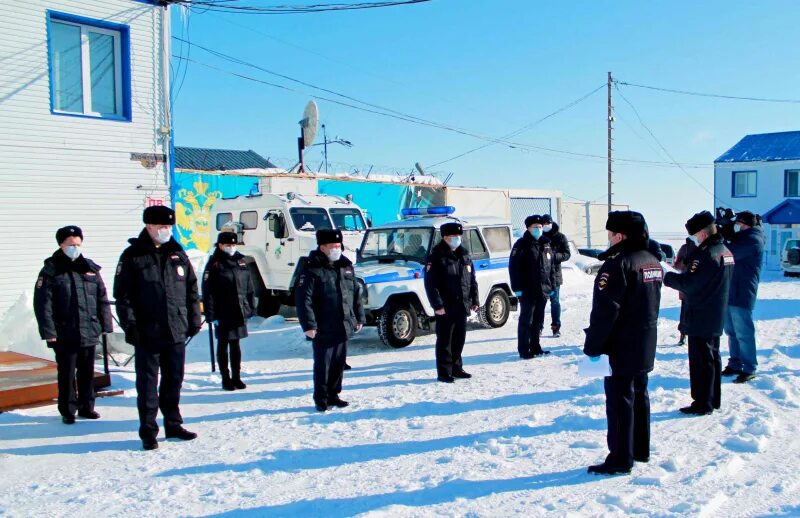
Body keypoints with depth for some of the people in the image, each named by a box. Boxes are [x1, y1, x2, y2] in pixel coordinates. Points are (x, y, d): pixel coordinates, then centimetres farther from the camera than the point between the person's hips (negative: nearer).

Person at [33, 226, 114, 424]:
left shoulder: (90, 268, 9)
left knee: (87, 372, 12)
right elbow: (42, 304, -7)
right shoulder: (51, 271, -2)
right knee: (66, 374, 4)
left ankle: (86, 407, 25)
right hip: (64, 335, -3)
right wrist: (48, 332, -13)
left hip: (89, 333, 4)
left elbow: (102, 300, 11)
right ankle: (67, 410, 16)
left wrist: (106, 325, 6)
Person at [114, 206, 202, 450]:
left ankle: (173, 424, 27)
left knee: (174, 381, 14)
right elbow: (122, 294, -6)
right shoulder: (132, 256, -3)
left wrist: (194, 319, 8)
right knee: (148, 383, 3)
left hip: (176, 331, 4)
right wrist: (129, 324, -13)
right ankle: (148, 432, 12)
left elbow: (192, 289, 13)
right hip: (147, 333, -4)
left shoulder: (178, 254, 9)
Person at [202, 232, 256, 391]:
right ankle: (226, 379, 15)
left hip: (240, 313, 4)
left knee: (235, 345, 13)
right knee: (223, 346, 6)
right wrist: (211, 315, -15)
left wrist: (251, 308, 8)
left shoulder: (240, 261, 9)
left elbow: (249, 287, 12)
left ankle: (236, 377, 22)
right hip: (223, 315, -4)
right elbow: (207, 291, -10)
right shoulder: (214, 264, -7)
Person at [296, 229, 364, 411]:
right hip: (323, 330, -6)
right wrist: (308, 324, -20)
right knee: (323, 365, 2)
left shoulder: (346, 266, 10)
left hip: (343, 327, 6)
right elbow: (304, 299, -15)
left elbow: (356, 293, 17)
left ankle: (333, 395, 28)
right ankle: (321, 400, 14)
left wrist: (358, 318, 15)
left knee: (339, 364, 14)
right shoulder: (312, 271, -11)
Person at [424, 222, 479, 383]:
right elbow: (430, 284, -14)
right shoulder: (437, 257, -9)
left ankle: (456, 368, 26)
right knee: (445, 341, 0)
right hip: (445, 308, -7)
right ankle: (444, 372, 6)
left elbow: (472, 279, 18)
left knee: (459, 339, 14)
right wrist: (437, 305, -19)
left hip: (462, 306, 7)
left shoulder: (464, 255, 12)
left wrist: (474, 300, 12)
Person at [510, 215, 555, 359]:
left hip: (543, 290, 6)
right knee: (526, 320, -1)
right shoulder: (521, 245, -8)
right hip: (528, 290, -6)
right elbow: (514, 267, -13)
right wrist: (517, 288, -17)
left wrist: (552, 286, 14)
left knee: (538, 320, 13)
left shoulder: (546, 245, 13)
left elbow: (552, 267, 19)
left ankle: (535, 347, 24)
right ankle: (524, 350, 5)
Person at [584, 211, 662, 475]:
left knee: (620, 399, -2)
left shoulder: (618, 264, -21)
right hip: (645, 346, 9)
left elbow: (605, 311, -22)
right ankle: (641, 450, 30)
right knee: (640, 394, 19)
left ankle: (620, 459, 3)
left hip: (621, 347, -9)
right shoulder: (653, 262, 9)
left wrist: (592, 345, -16)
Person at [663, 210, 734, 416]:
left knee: (700, 361, -2)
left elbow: (688, 283, -24)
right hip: (716, 318, 10)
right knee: (712, 358, 17)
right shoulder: (725, 252, 10)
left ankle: (702, 403, 5)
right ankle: (713, 399, 27)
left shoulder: (707, 254, -22)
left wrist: (667, 277, -11)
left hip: (700, 319, -10)